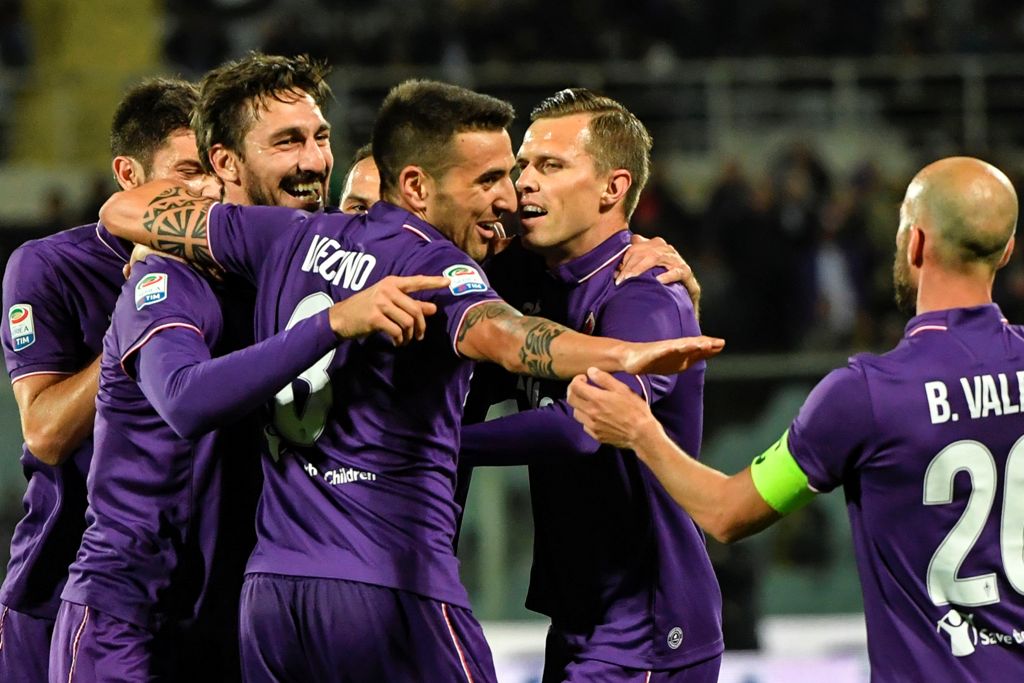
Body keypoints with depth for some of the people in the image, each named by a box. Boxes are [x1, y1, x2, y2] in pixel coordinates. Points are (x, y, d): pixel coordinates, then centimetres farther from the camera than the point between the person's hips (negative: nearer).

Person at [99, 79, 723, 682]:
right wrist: (623, 355, -47)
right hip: (391, 587, -7)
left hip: (268, 588, 7)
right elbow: (493, 331, -31)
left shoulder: (296, 238, 12)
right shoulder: (433, 264, -8)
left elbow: (126, 211, 20)